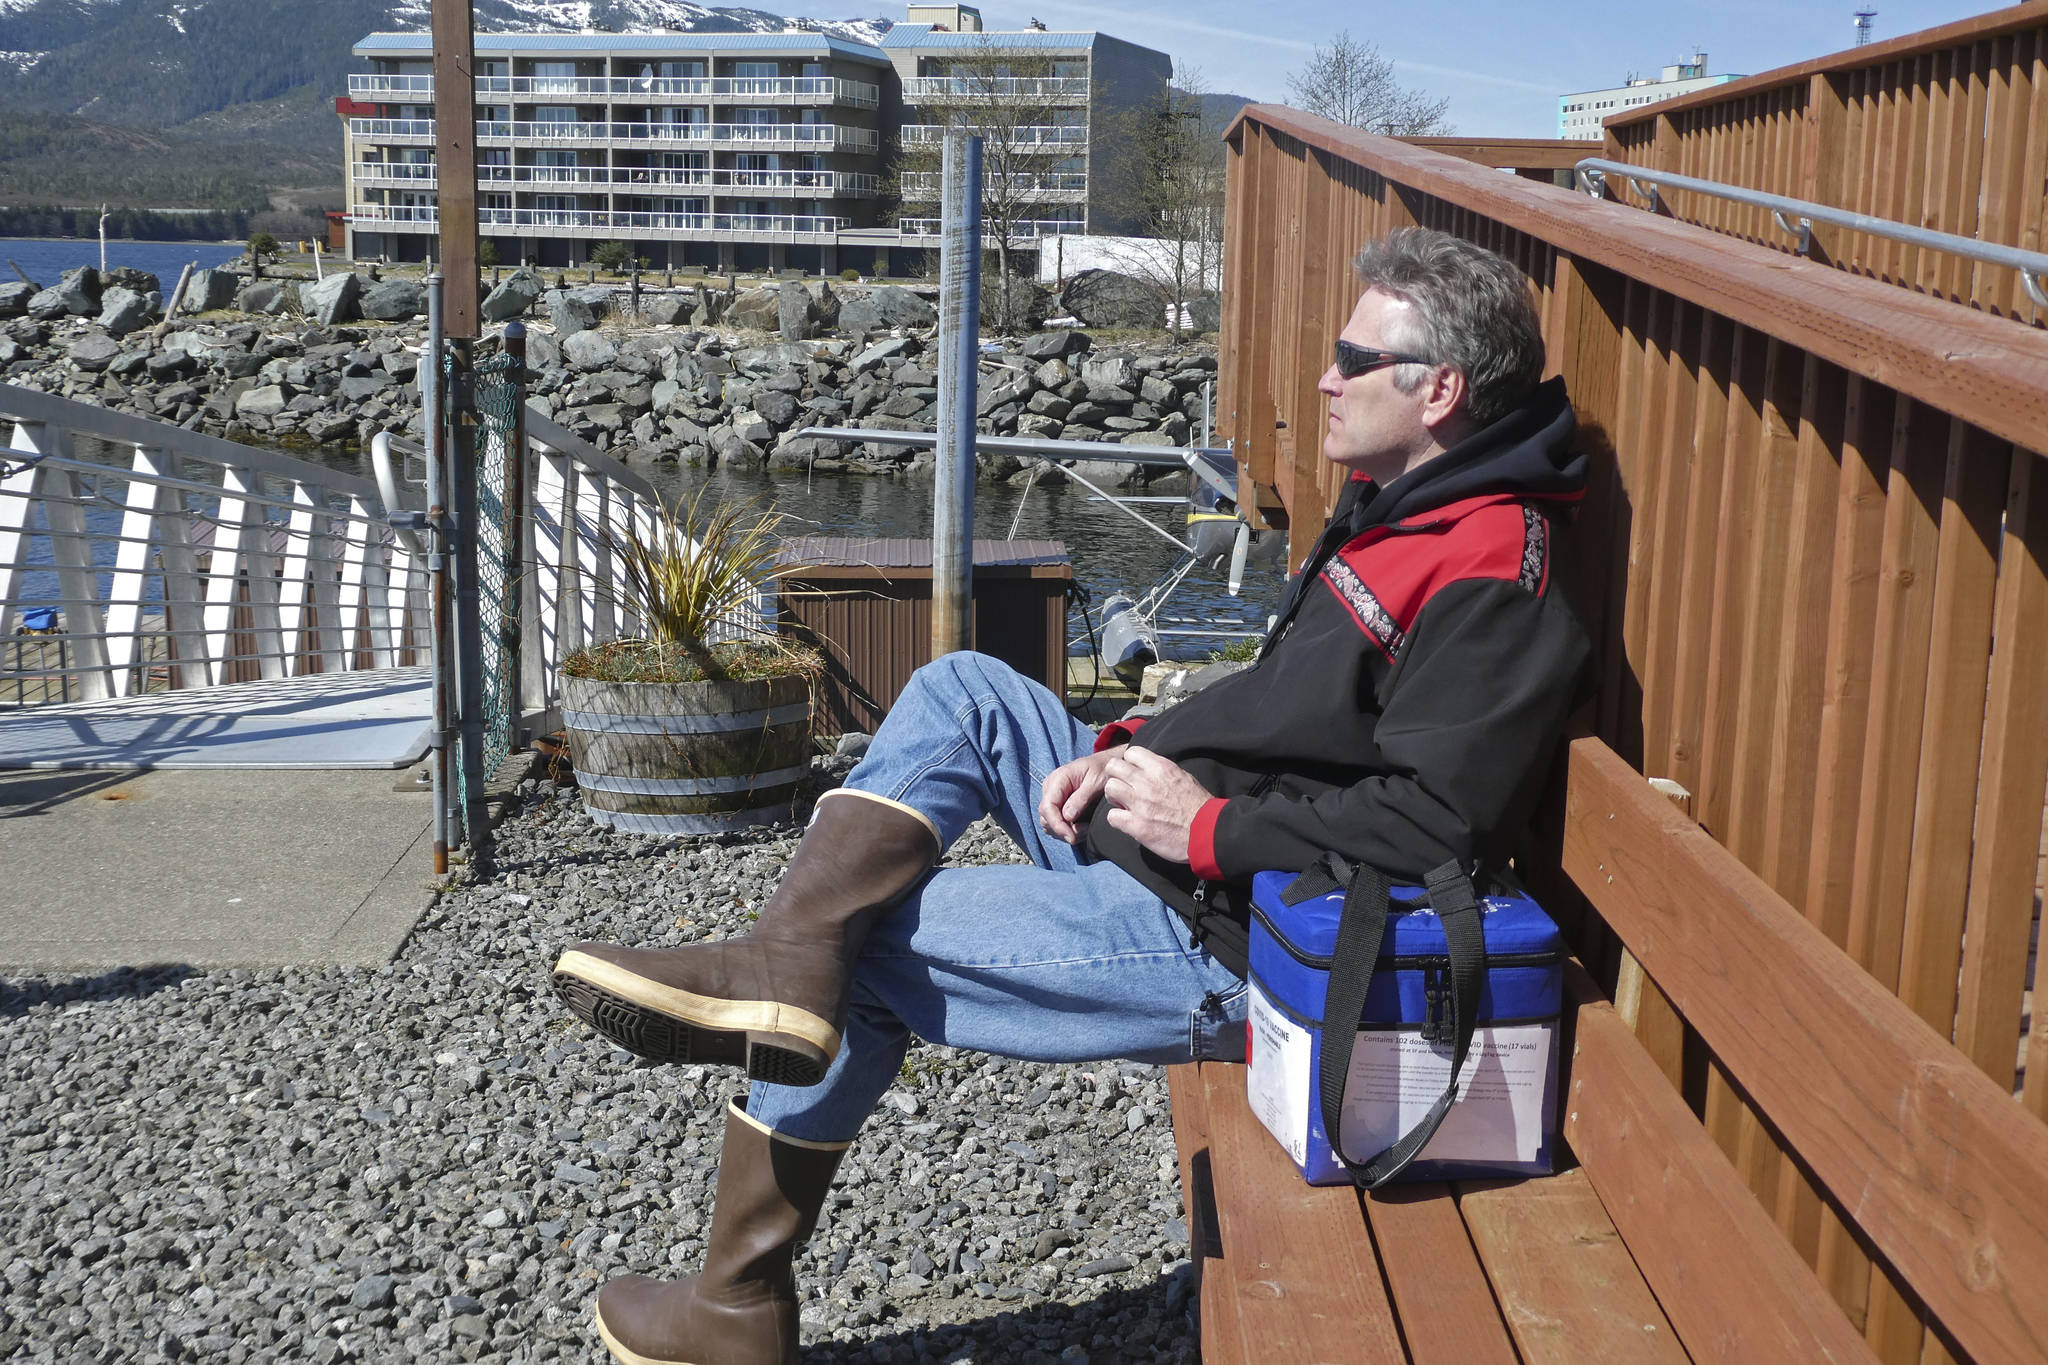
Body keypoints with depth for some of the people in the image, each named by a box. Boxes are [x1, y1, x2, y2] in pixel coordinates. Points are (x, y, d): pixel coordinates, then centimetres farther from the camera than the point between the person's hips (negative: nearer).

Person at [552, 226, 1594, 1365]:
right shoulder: (1399, 507, 11)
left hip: (1224, 941, -10)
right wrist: (1128, 749, 4)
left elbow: (1433, 823, -29)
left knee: (868, 952, -3)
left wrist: (1208, 827, -21)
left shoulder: (1487, 589, -21)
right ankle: (789, 956, -14)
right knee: (961, 694, 5)